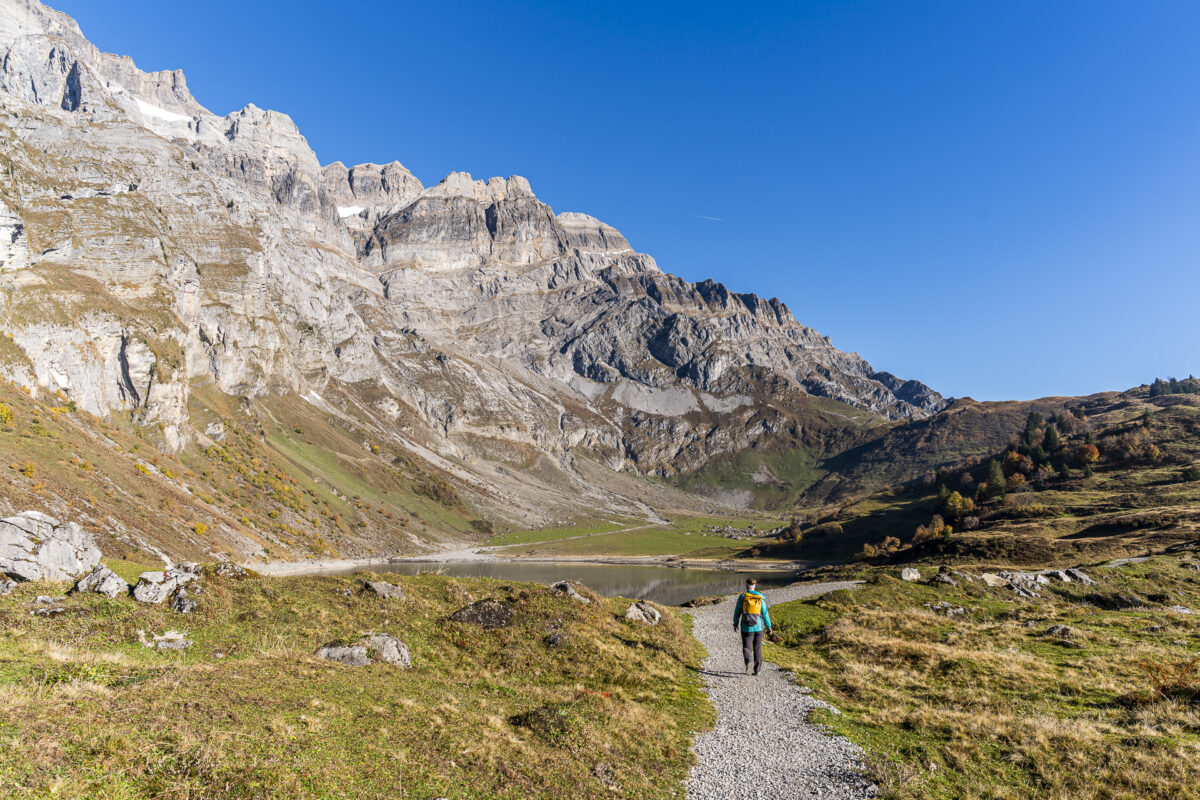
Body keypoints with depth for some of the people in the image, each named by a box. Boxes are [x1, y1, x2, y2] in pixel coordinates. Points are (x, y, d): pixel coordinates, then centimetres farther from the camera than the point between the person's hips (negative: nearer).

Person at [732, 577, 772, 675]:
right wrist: (768, 626, 6)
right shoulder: (760, 598, -3)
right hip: (758, 627, 2)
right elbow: (765, 614, -2)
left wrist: (735, 623, 12)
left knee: (746, 648, 5)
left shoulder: (742, 596, -7)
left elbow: (737, 612, -1)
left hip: (746, 628, -2)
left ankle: (748, 661, -26)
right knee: (757, 649, 17)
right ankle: (757, 669, 20)